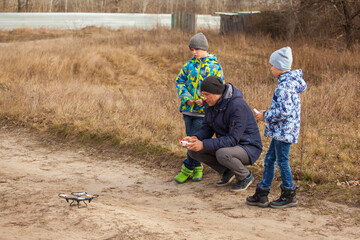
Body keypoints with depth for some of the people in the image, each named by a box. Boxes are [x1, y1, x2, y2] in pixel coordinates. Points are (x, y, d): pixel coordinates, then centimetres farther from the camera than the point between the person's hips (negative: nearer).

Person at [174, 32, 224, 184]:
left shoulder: (215, 66, -3)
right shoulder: (189, 64, 6)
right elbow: (180, 80, 7)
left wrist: (204, 99, -16)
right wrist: (186, 97, -9)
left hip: (203, 110, -4)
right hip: (188, 108, 4)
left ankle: (187, 169, 6)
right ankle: (197, 168, 22)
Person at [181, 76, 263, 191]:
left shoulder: (238, 105, -28)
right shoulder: (211, 104, -3)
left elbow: (233, 139, -30)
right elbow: (207, 129, 3)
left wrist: (204, 145, -34)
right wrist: (195, 138, -20)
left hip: (248, 148, -8)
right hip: (226, 144, 8)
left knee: (222, 154, -38)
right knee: (193, 150, -7)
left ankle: (245, 176, -7)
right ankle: (227, 172, 7)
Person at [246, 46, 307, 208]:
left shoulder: (285, 85, -21)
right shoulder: (291, 81, 11)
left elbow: (284, 111, -26)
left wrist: (266, 116, -14)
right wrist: (268, 113, 16)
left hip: (284, 131, -10)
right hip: (281, 131, 10)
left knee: (282, 161, 1)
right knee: (269, 159, 13)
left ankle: (289, 196, 15)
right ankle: (261, 195, 19)